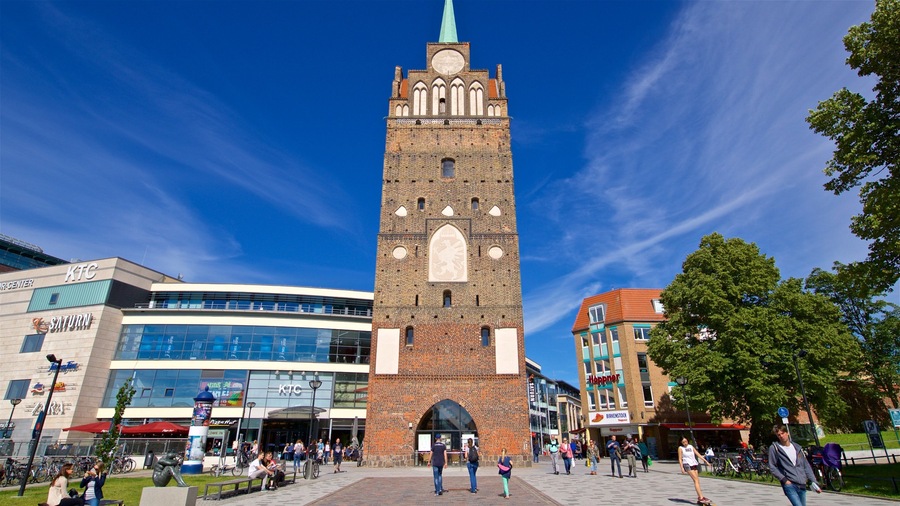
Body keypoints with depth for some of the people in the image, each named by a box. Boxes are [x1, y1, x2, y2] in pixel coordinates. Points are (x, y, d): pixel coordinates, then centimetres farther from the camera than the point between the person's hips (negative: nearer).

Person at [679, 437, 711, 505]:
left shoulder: (691, 447, 13)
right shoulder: (680, 448, -1)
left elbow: (698, 454, 14)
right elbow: (680, 459, -2)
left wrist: (705, 461, 6)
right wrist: (682, 468, -10)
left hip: (694, 464, 5)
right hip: (687, 464, -5)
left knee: (697, 481, 3)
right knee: (696, 480, -15)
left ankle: (699, 498, 9)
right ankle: (701, 498, -18)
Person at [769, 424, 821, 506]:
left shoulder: (797, 447, 11)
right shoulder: (774, 448, -4)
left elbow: (806, 466, 15)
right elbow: (772, 467, -3)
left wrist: (813, 482, 9)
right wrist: (784, 479, -9)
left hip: (802, 485, 5)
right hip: (789, 485, -5)